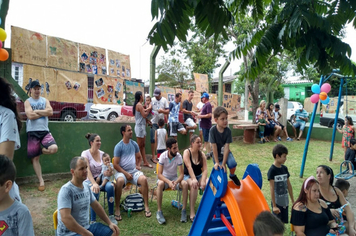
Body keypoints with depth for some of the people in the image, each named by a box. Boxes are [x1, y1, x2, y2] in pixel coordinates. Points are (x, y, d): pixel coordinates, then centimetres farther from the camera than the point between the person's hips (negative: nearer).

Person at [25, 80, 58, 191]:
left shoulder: (45, 100, 11)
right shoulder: (28, 102, 2)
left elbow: (50, 112, -7)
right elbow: (30, 116, -13)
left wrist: (36, 111, -9)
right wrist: (44, 112, -6)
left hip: (45, 131, 2)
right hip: (32, 132, -2)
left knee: (54, 148, -23)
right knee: (35, 158, 3)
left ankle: (40, 151, 11)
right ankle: (41, 181, 15)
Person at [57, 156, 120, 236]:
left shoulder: (86, 186, 4)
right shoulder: (66, 190, -19)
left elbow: (96, 206, 14)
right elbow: (65, 218, -27)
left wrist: (109, 223, 11)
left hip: (86, 227, 8)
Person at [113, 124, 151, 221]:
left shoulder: (134, 144, 8)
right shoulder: (118, 146, -7)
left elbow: (139, 157, 23)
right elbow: (115, 165, -8)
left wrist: (138, 166, 8)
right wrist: (126, 173, -15)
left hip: (134, 171, 4)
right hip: (122, 172, -3)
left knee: (144, 179, -26)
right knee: (119, 181, -37)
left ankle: (146, 206, -14)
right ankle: (117, 209, -23)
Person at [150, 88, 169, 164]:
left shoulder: (164, 100, 2)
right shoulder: (152, 100, -1)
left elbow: (168, 111, -1)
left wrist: (162, 111, -21)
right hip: (153, 122, -2)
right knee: (153, 139, -2)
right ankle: (153, 157, 6)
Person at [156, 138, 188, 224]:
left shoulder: (179, 156, -15)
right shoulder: (163, 156, -20)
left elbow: (181, 174, -15)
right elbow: (159, 174, -22)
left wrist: (176, 182, -35)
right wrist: (168, 182, -39)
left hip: (174, 178, 2)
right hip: (164, 178, -2)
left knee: (185, 184, -29)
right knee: (160, 184, -37)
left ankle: (184, 210, -17)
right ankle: (159, 211, -26)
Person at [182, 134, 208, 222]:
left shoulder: (202, 154, 2)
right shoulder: (187, 152, -9)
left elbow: (205, 169, -7)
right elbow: (189, 167, -23)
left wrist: (203, 181, -24)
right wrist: (193, 179, -35)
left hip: (199, 176, 4)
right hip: (188, 176, -4)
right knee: (194, 185, -35)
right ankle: (192, 213, -32)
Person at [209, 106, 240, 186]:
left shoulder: (228, 130, -17)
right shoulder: (212, 130, -22)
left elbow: (227, 147, -18)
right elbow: (214, 147, -19)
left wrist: (223, 163, -21)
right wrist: (217, 162, -16)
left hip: (226, 153, 1)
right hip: (217, 154, -1)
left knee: (232, 164, -22)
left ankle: (232, 175, 10)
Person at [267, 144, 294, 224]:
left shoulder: (285, 168, 3)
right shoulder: (272, 170, -15)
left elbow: (289, 185, 11)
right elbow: (272, 189, -15)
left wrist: (293, 201, 14)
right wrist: (274, 205, -14)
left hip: (285, 201, 6)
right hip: (277, 202, -6)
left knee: (283, 223, 14)